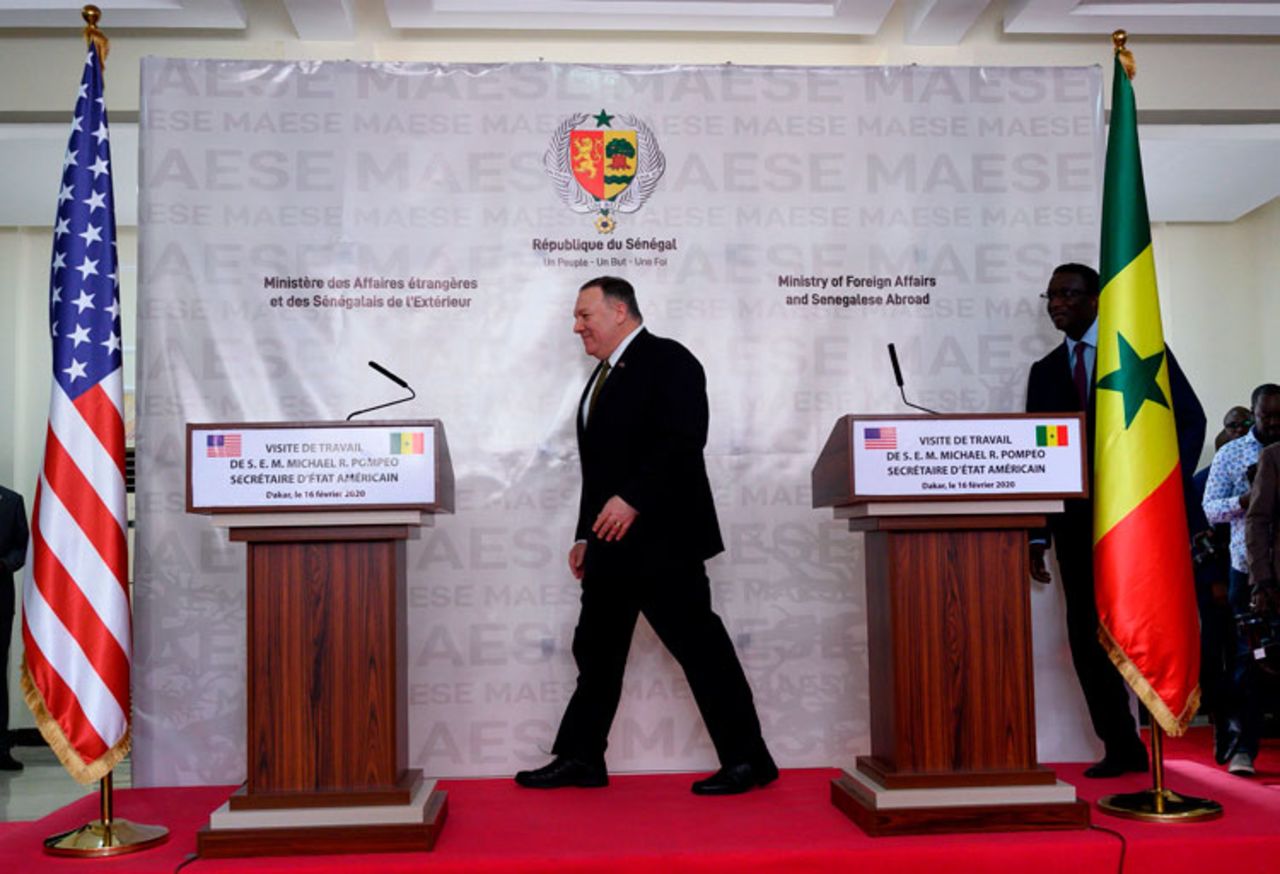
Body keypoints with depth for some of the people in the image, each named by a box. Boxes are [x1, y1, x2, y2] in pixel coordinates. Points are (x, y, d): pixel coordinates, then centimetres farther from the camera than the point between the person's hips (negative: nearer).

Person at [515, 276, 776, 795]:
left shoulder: (668, 360, -7)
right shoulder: (604, 377, 20)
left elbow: (684, 439, -20)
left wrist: (632, 500, -24)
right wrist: (589, 535, 17)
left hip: (662, 538, -9)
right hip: (613, 540, 9)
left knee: (700, 647, -4)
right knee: (596, 650, 13)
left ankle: (747, 761, 6)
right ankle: (580, 759, 24)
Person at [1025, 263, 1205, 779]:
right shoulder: (1045, 371, 13)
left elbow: (1189, 420, 2)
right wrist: (1037, 533, 5)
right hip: (1078, 522, 3)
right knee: (1087, 639, 2)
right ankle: (1121, 748, 13)